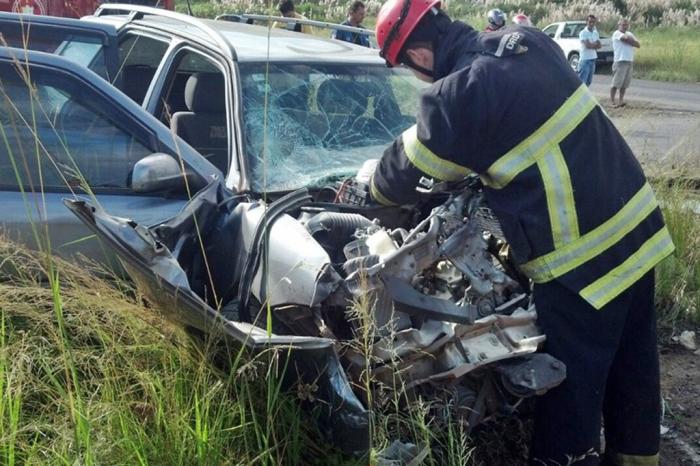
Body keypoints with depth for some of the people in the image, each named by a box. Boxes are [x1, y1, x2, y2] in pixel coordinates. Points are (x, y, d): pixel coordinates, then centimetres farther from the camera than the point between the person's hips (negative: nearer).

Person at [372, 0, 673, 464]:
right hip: (638, 223, 9)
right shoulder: (528, 41, 6)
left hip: (583, 259, -9)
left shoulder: (457, 97, -17)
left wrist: (372, 184, 20)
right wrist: (469, 164, 26)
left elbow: (404, 177, 0)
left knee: (571, 383, 8)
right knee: (632, 362, 23)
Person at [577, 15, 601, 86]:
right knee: (582, 81, -10)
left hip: (593, 59, 8)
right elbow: (588, 45, -18)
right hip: (585, 59, -8)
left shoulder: (595, 33, 12)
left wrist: (591, 44, -11)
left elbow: (599, 46, 7)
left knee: (588, 81, 10)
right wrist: (595, 43, -1)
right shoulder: (583, 33, -9)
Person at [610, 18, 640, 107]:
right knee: (616, 83, -7)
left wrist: (629, 40, -7)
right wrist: (632, 41, 0)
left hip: (629, 61, 7)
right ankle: (612, 101, -4)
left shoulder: (629, 34, 18)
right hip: (620, 61, -7)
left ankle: (621, 100, 11)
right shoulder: (617, 33, -4)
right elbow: (626, 38, -21)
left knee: (625, 83, 7)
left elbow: (637, 44, 8)